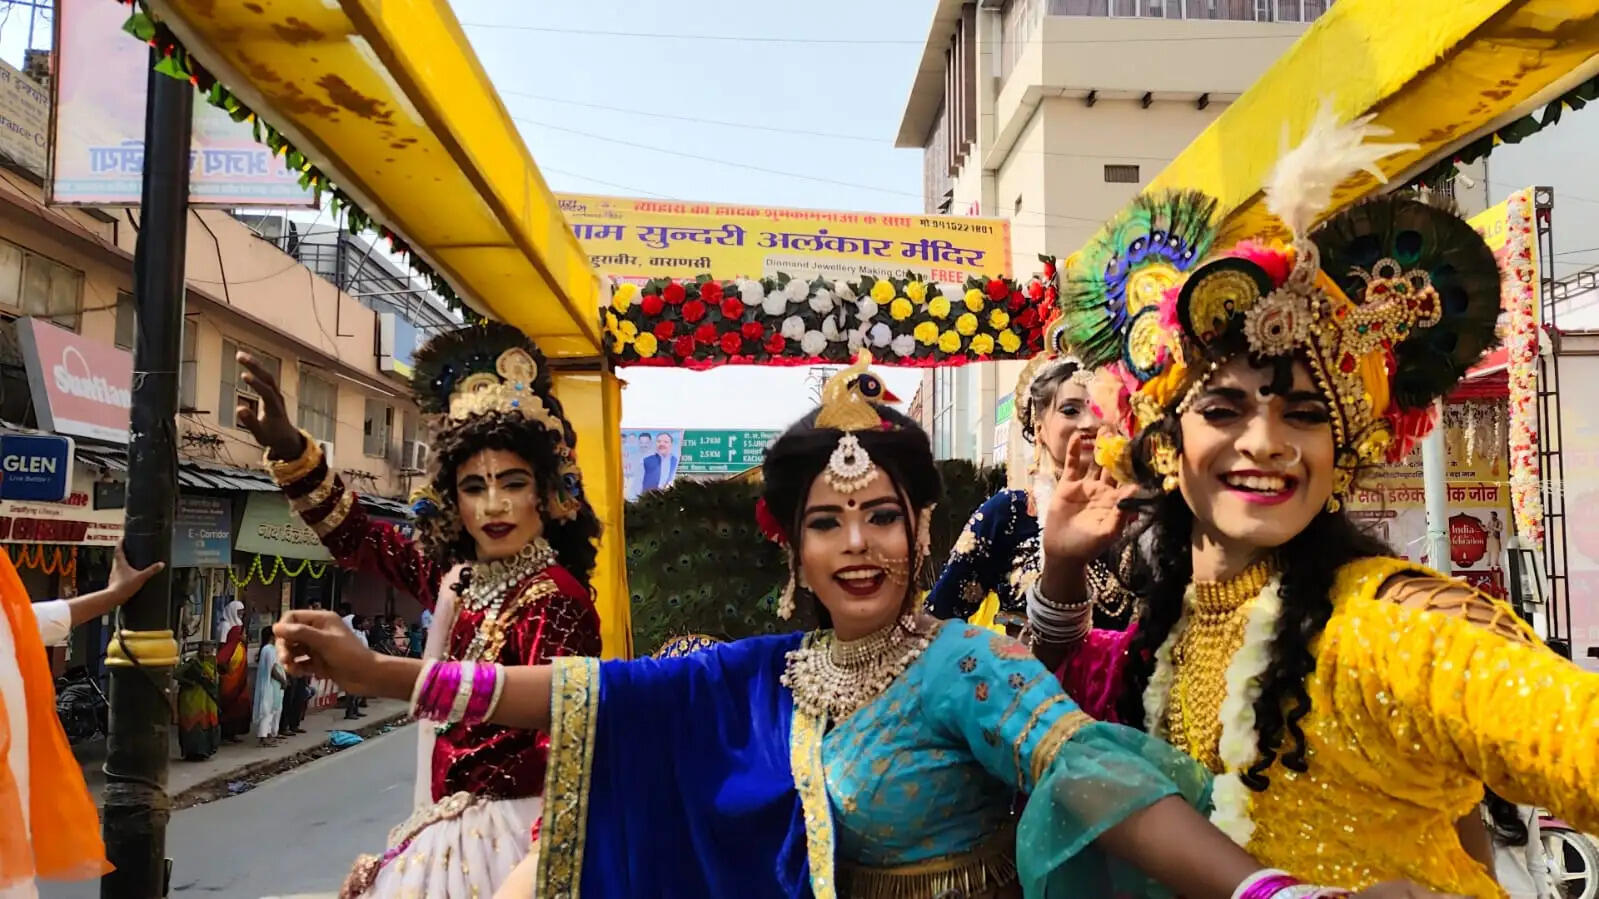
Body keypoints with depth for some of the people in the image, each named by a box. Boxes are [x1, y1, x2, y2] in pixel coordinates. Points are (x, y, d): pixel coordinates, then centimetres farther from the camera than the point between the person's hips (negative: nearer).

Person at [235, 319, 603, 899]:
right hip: (450, 830, 7)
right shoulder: (454, 576, 4)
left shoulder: (556, 599, -18)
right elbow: (353, 535, 13)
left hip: (510, 836, -7)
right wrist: (289, 450, 0)